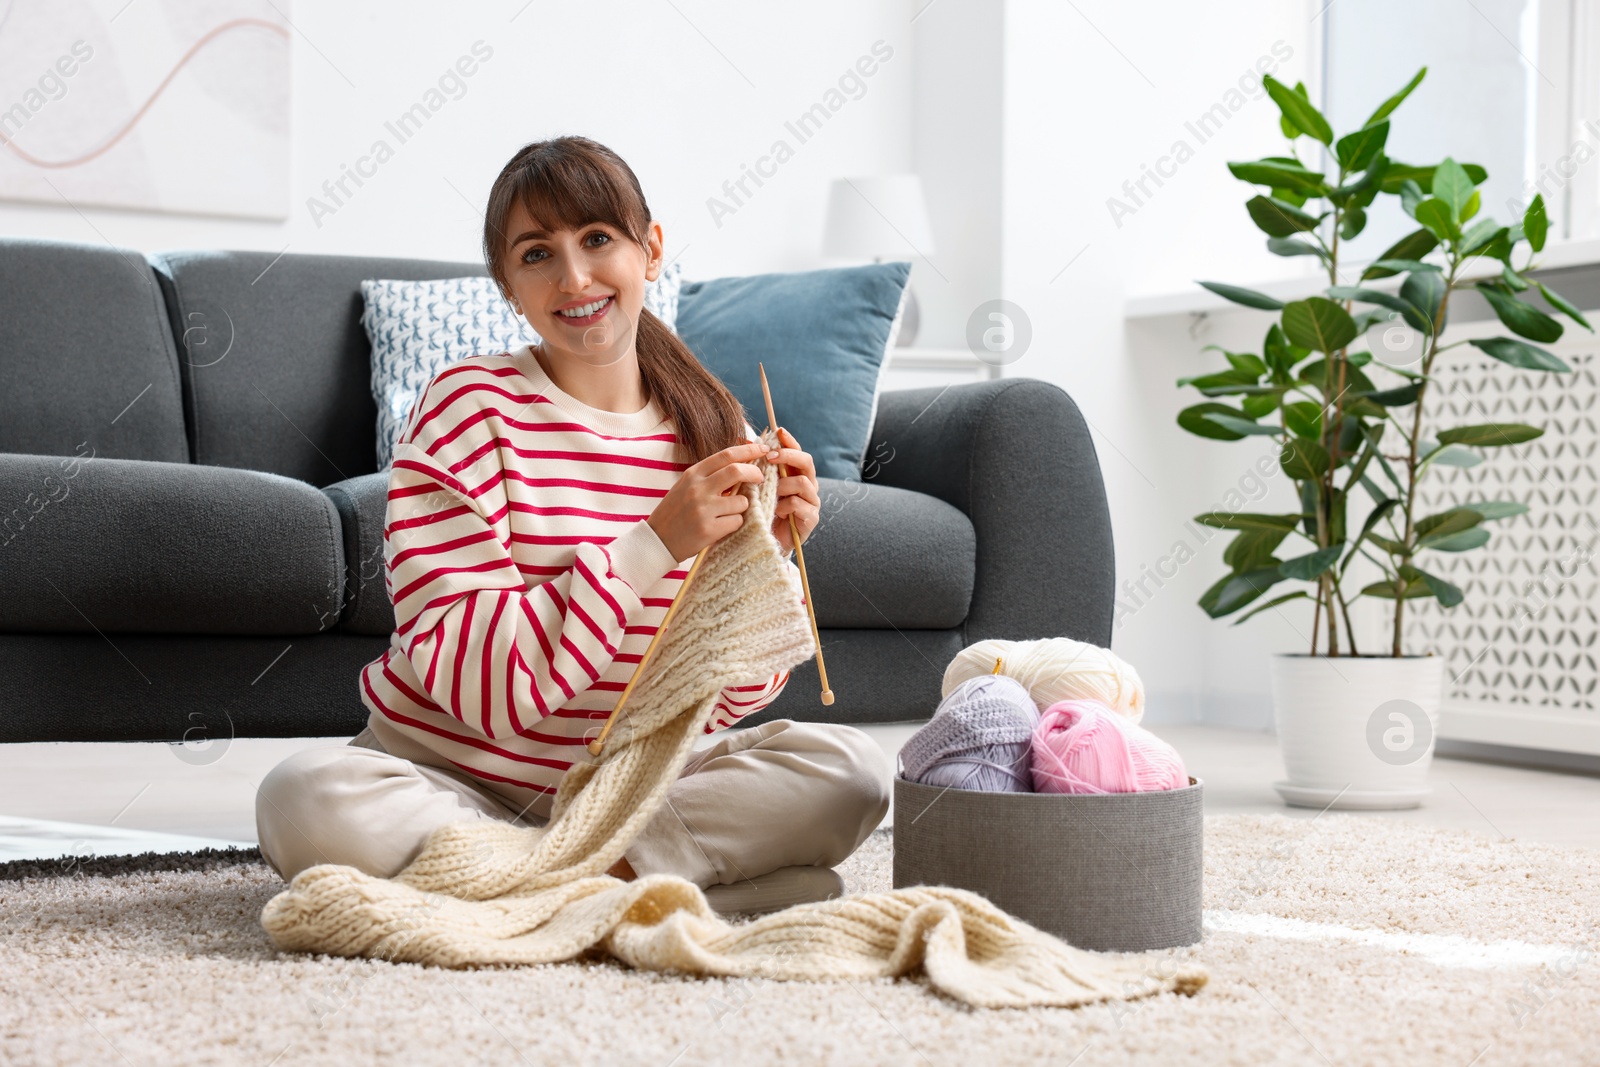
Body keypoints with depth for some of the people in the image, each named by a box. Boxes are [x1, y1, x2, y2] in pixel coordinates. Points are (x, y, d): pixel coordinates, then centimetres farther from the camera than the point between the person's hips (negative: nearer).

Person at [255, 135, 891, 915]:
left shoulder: (713, 434, 2)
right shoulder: (471, 409, -11)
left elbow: (722, 699, 6)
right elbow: (476, 683, -21)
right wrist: (657, 544, -26)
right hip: (454, 779, -3)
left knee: (848, 768, -17)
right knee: (308, 797, -33)